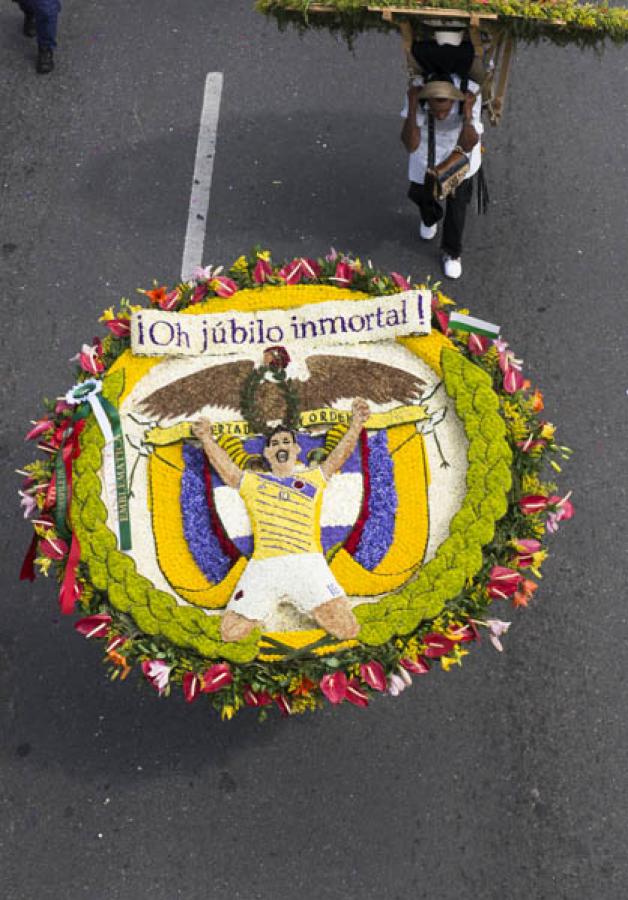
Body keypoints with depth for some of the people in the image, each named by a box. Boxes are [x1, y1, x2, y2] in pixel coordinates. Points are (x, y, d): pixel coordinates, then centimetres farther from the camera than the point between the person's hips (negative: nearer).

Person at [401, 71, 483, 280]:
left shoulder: (470, 92, -38)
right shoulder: (417, 91, -38)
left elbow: (467, 145, -33)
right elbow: (410, 145, -39)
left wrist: (468, 114, -50)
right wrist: (412, 108, -51)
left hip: (459, 148, -1)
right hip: (426, 149, 1)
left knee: (457, 201, 10)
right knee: (420, 193, 21)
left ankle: (452, 253, 36)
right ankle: (430, 218, 60)